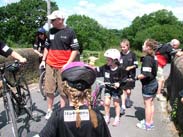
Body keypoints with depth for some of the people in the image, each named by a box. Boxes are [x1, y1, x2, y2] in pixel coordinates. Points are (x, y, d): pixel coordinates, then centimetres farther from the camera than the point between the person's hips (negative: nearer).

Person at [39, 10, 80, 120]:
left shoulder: (69, 32, -5)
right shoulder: (51, 31, 10)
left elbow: (75, 49, -6)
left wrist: (68, 63, -13)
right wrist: (43, 60, 13)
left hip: (63, 66, -5)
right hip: (50, 65, 5)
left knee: (63, 91, 3)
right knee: (49, 90, 9)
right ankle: (49, 110, 23)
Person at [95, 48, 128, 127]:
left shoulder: (120, 69, -19)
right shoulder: (105, 68, -12)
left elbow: (125, 79, -11)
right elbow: (97, 71, -8)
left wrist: (119, 83, -24)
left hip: (116, 89, -2)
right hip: (108, 88, 3)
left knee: (116, 104, 7)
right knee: (106, 103, 0)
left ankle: (117, 118, 27)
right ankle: (107, 117, 20)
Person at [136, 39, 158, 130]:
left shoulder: (147, 58, -22)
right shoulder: (153, 57, 6)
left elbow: (145, 74, -28)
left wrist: (136, 77, -18)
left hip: (148, 84, -9)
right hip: (153, 83, 9)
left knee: (147, 104, 3)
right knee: (151, 103, 18)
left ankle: (147, 124, 14)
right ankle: (150, 121, 30)